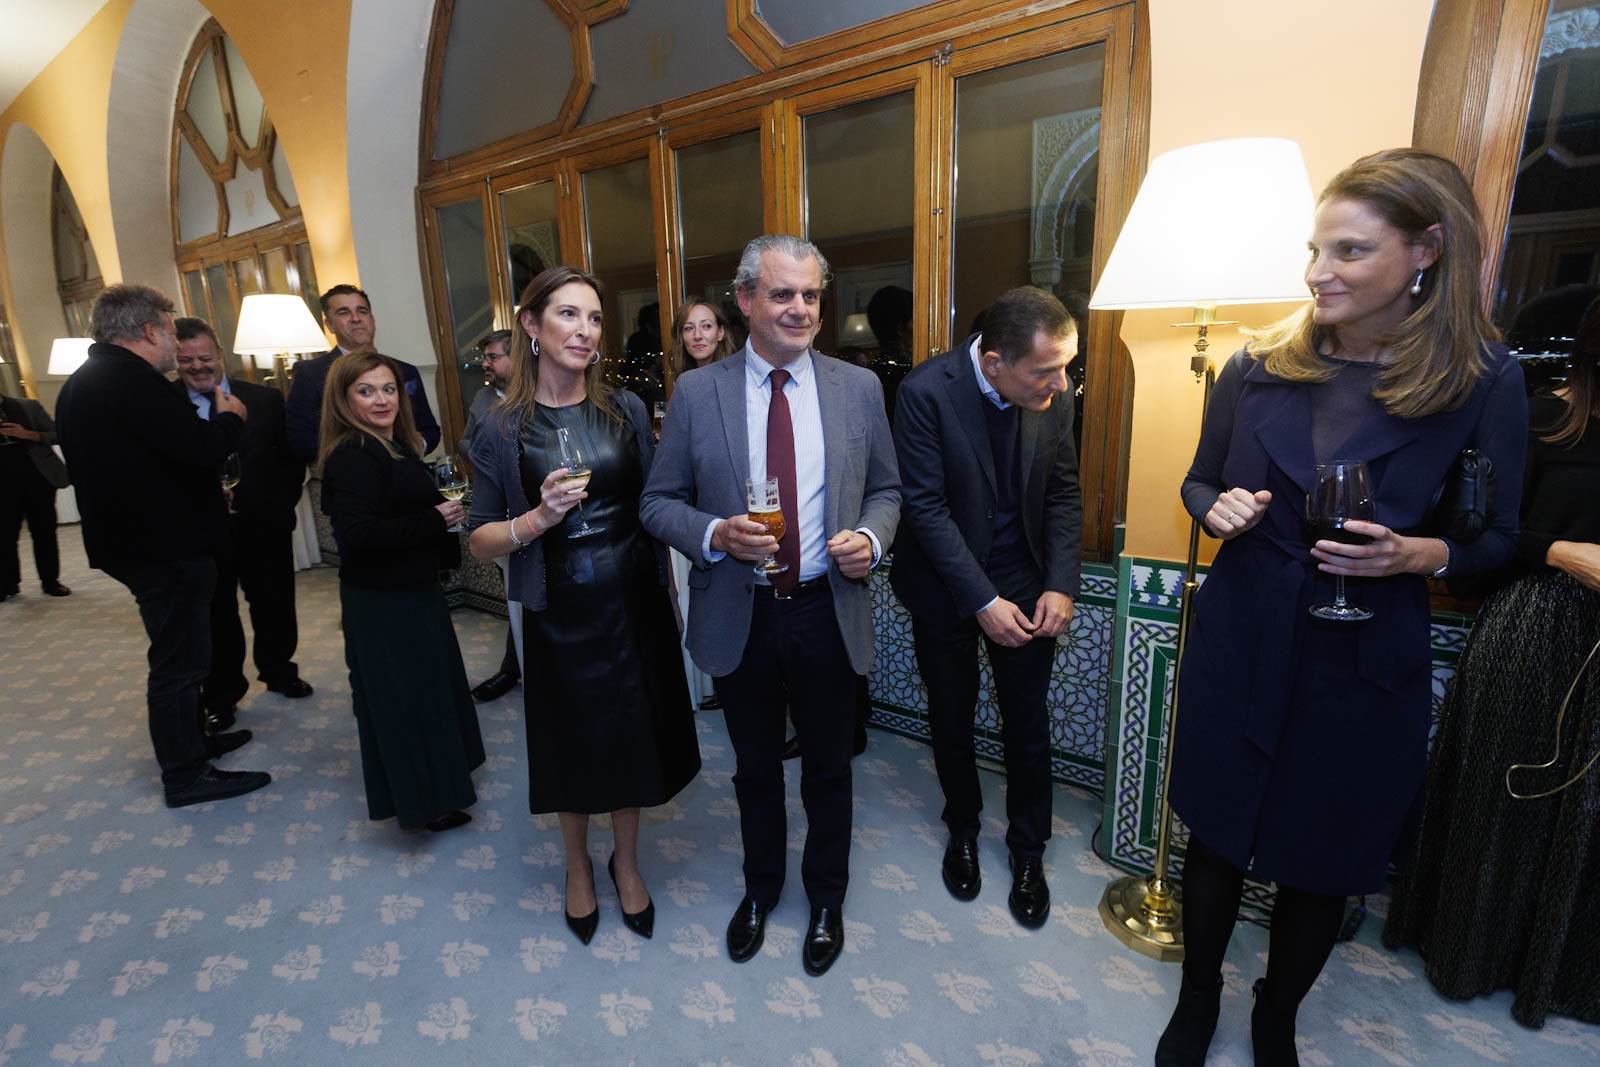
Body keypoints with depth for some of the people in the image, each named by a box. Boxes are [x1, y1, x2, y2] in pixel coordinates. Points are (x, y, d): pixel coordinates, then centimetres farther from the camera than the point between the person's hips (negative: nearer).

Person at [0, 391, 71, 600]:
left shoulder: (28, 406, 4)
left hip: (38, 479, -1)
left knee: (44, 532, 4)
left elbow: (56, 435, 2)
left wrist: (29, 435, -15)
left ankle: (50, 581, 11)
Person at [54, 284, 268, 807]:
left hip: (131, 541, 11)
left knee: (177, 651, 23)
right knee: (178, 659, -1)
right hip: (168, 545, -11)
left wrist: (206, 489, 22)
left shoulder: (80, 384, 14)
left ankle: (191, 739, 38)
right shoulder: (133, 381, -20)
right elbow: (201, 447, -28)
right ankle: (186, 776, 10)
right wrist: (230, 417, -7)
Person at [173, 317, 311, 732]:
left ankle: (278, 672, 38)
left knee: (275, 606, 15)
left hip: (265, 527, 2)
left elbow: (292, 457, 4)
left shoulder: (266, 399, 1)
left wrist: (280, 505, -3)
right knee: (216, 616, 10)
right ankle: (221, 695, 27)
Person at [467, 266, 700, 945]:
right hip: (560, 615, -1)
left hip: (633, 606, 2)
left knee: (633, 738, 15)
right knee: (572, 746, 16)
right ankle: (578, 868, 45)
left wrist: (667, 589, 3)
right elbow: (481, 542, -4)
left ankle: (626, 862, 43)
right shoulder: (503, 431, -6)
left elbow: (652, 504, 5)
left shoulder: (627, 409, -1)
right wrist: (539, 518, -22)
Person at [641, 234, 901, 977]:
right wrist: (714, 535, -20)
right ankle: (760, 888, 51)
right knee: (755, 769, 22)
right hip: (739, 617, 0)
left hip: (828, 613, 1)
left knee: (827, 770, 19)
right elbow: (659, 502, -1)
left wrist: (871, 538, -15)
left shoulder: (859, 388, -1)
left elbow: (885, 490, 6)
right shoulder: (696, 393, -4)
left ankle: (826, 898, 48)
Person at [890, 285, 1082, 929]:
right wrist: (982, 600, -20)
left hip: (1024, 582, 3)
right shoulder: (926, 392, -21)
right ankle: (963, 828, 41)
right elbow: (925, 506, -20)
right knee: (952, 719, 15)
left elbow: (1064, 494, 2)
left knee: (1027, 724, 11)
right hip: (945, 586, -2)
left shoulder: (1054, 395, -9)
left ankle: (1028, 849, 34)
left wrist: (1060, 585, -8)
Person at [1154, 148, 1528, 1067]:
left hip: (1365, 670, -1)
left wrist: (1419, 553, -20)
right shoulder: (1261, 366, -2)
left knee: (1324, 862, 16)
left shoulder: (1484, 381, -7)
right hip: (1238, 649, 1)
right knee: (1216, 836, 15)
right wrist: (1217, 507, -14)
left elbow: (1498, 539, 1)